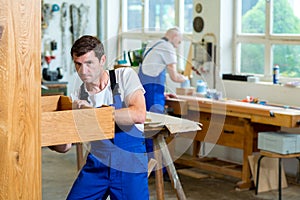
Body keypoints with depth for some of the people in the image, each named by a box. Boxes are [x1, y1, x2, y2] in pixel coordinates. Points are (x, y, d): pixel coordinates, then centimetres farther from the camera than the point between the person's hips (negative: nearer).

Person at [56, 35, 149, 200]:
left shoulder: (125, 76, -10)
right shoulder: (79, 95, 0)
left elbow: (139, 115, -26)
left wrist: (93, 111, -27)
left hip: (130, 165, -4)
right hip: (97, 164, 4)